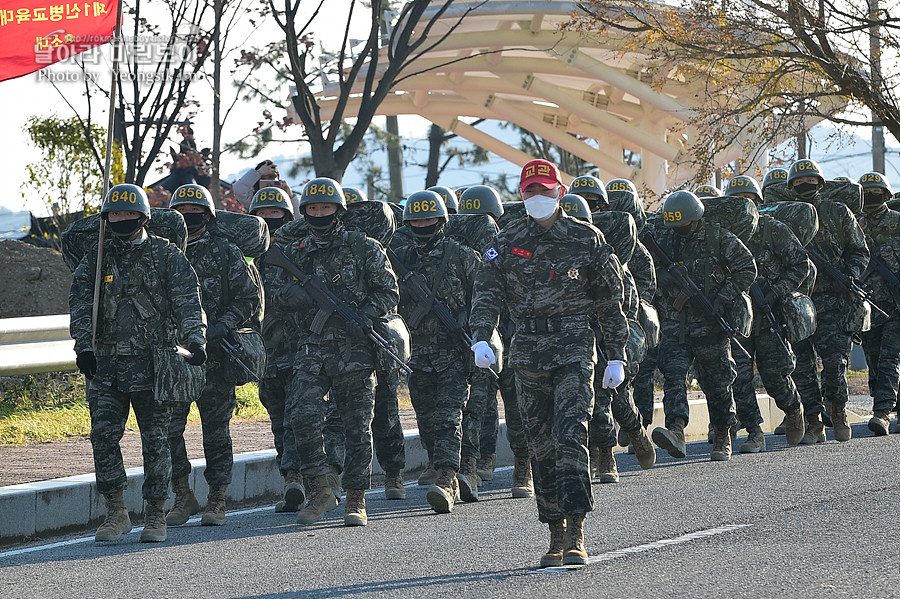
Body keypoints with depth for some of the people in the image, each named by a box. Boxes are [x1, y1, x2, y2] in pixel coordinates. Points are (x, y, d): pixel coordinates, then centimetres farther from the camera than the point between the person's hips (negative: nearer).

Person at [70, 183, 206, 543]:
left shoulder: (166, 256, 3)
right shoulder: (95, 259, 10)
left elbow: (187, 301, -6)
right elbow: (80, 305, 0)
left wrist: (195, 339, -21)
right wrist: (84, 346, -15)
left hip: (153, 361, -2)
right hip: (106, 362, 2)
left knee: (156, 439, 1)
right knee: (103, 434, -6)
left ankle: (156, 515, 9)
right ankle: (116, 513, 0)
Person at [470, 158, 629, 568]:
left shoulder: (586, 240, 3)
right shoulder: (508, 243, 6)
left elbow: (610, 301, 8)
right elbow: (486, 292, -4)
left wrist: (616, 356, 5)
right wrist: (481, 338, -22)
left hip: (574, 352, -3)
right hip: (528, 353, 3)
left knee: (570, 435, -17)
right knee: (541, 447, 5)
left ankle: (577, 536, -20)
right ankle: (556, 536, 13)